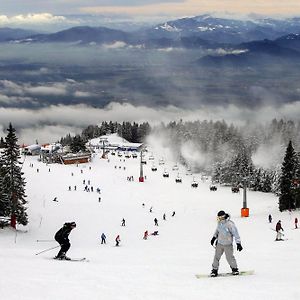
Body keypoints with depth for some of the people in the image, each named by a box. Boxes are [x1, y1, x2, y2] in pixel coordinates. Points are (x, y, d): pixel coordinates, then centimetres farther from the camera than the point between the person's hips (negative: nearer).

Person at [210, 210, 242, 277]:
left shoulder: (230, 224, -23)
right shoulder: (219, 223, -3)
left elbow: (236, 234, -20)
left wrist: (238, 243, -22)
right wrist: (214, 237, 20)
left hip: (228, 244, -5)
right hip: (219, 244, 5)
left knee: (229, 257, 1)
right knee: (216, 256, 5)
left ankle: (235, 269, 24)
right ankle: (215, 270, 17)